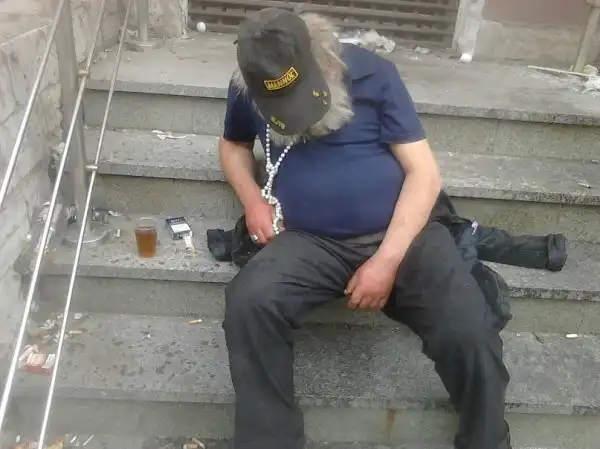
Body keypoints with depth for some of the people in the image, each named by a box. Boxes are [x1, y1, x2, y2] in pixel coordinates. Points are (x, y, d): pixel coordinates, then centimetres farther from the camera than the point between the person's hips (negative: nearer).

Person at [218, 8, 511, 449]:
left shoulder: (373, 73, -4)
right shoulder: (247, 88, 4)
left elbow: (424, 172, -6)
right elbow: (233, 144, 25)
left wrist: (387, 260, -16)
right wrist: (252, 199, 3)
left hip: (402, 233, -1)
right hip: (310, 242, 2)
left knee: (470, 333, -23)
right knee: (249, 303, -29)